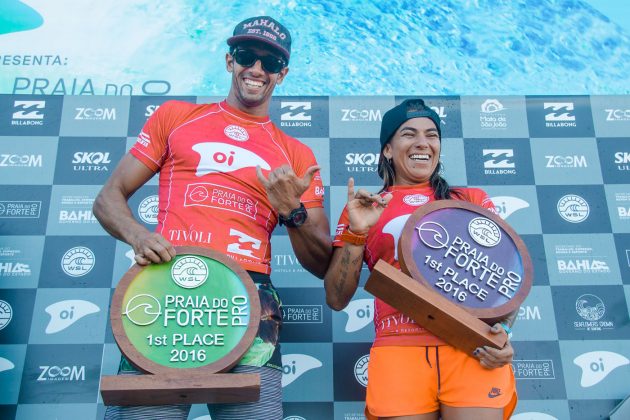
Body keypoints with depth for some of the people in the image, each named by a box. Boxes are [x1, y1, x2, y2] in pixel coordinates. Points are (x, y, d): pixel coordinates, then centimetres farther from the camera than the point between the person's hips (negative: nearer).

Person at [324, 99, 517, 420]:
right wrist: (357, 232, -7)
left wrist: (502, 331, -6)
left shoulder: (472, 200, 15)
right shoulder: (364, 208, 11)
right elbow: (336, 299, 6)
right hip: (399, 348, -1)